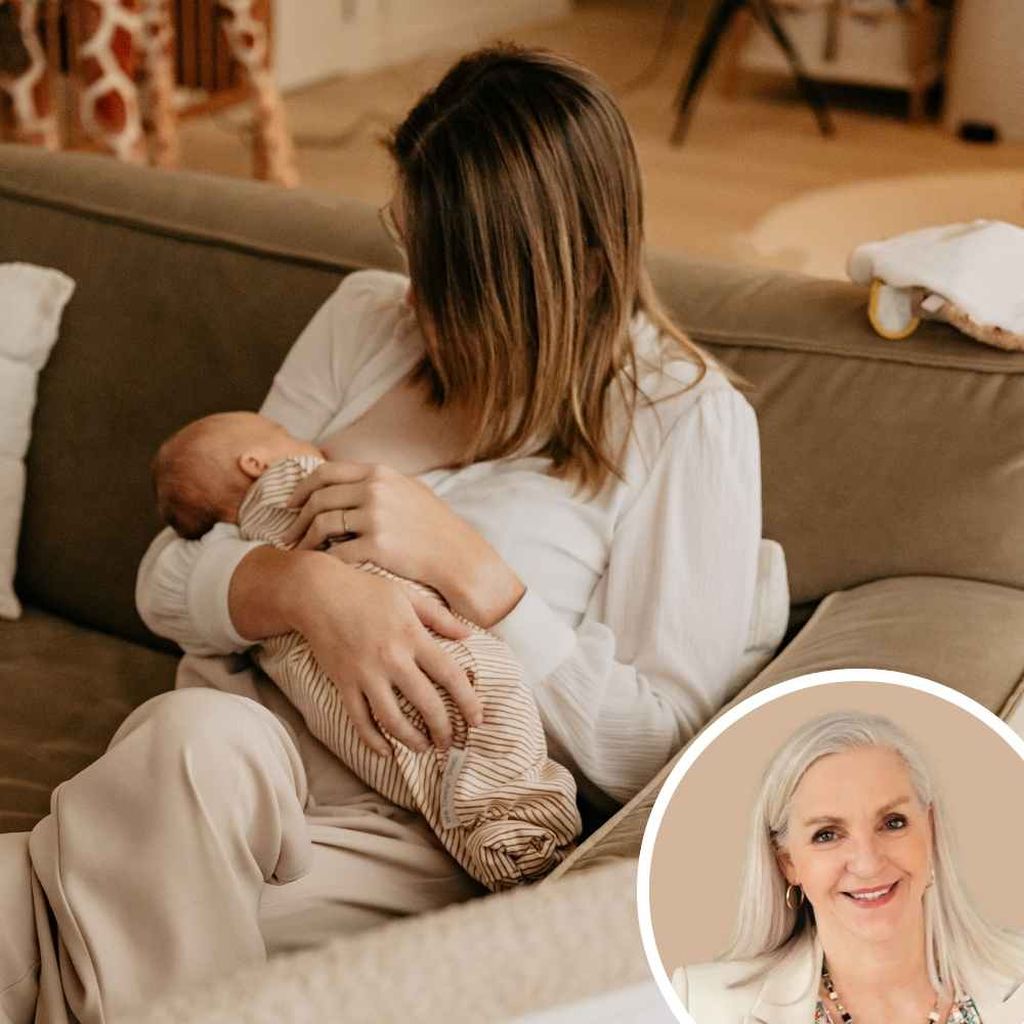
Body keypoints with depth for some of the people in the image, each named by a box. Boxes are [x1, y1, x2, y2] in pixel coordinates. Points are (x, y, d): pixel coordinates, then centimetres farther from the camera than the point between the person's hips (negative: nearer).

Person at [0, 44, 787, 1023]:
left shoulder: (686, 419, -4)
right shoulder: (367, 317, 9)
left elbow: (658, 748, -8)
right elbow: (167, 581, 6)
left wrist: (461, 559, -16)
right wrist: (307, 586, -17)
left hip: (424, 832, -3)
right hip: (239, 723, 4)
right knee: (200, 736, -33)